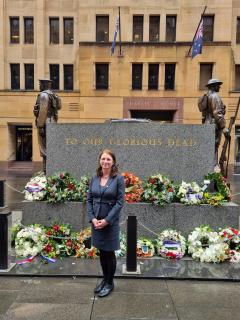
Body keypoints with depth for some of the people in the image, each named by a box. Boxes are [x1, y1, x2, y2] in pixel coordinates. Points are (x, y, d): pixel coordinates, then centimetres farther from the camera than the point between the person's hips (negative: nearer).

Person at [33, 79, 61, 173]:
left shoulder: (43, 95, -9)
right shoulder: (53, 95, 19)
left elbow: (43, 111, -19)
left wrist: (40, 126, -20)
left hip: (45, 123, -9)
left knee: (45, 148, -7)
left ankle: (46, 171, -6)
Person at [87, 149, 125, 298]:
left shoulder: (118, 178, -10)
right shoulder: (95, 178, 2)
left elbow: (120, 201, -13)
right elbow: (89, 199, 4)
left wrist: (107, 220, -17)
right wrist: (92, 218, -8)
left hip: (111, 222, -4)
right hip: (96, 221, 4)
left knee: (109, 253, 9)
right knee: (102, 252, 17)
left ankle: (110, 283, 29)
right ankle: (104, 279, 36)